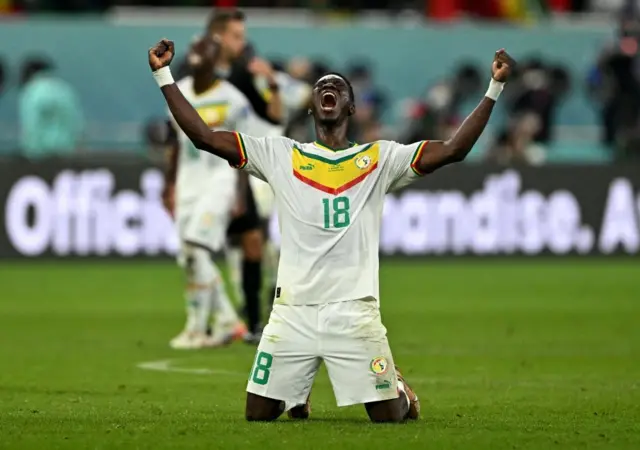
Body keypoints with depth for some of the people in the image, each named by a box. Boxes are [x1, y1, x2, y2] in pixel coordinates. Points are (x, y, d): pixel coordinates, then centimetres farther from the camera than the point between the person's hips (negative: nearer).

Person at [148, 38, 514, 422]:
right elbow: (204, 136, 5)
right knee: (258, 414, 3)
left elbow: (454, 149, -1)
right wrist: (164, 76, -1)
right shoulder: (280, 155, 9)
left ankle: (400, 390, 35)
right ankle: (297, 393, 38)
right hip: (293, 311, 1)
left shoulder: (380, 158, 8)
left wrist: (495, 88, -8)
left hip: (355, 311, -1)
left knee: (389, 416, -3)